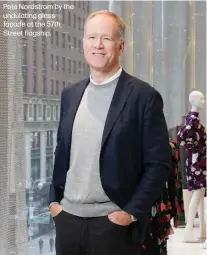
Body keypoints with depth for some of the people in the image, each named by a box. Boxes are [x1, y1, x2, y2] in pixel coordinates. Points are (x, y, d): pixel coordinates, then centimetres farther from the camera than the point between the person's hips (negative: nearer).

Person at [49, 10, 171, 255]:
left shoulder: (144, 96, -7)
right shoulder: (70, 94, 9)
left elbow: (158, 164, -8)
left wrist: (132, 212, -12)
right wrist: (54, 199, 7)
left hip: (113, 222, -4)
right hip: (67, 218, 5)